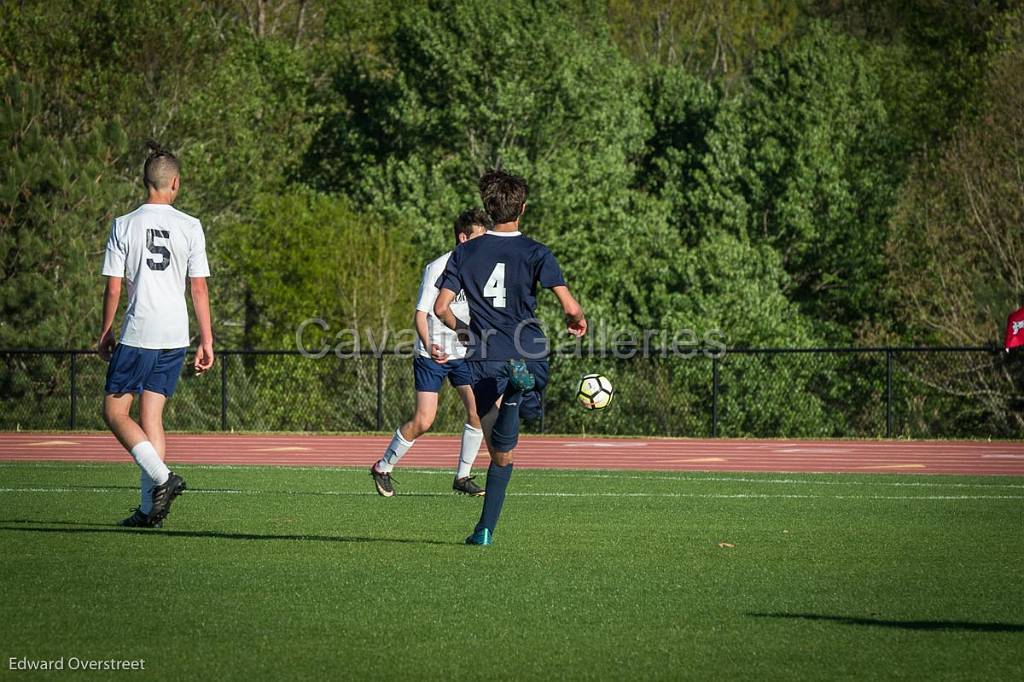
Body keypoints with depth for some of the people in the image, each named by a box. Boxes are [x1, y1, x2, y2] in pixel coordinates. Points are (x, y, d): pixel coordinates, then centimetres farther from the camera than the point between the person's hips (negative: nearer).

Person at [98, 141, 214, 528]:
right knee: (151, 415, 7)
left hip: (138, 333, -3)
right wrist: (207, 341, 6)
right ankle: (150, 507, 3)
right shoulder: (190, 227, 2)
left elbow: (113, 288, -1)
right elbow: (199, 287, 2)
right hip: (176, 336, 3)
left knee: (114, 410, 4)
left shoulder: (124, 225, -2)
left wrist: (105, 334, 10)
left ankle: (161, 477, -15)